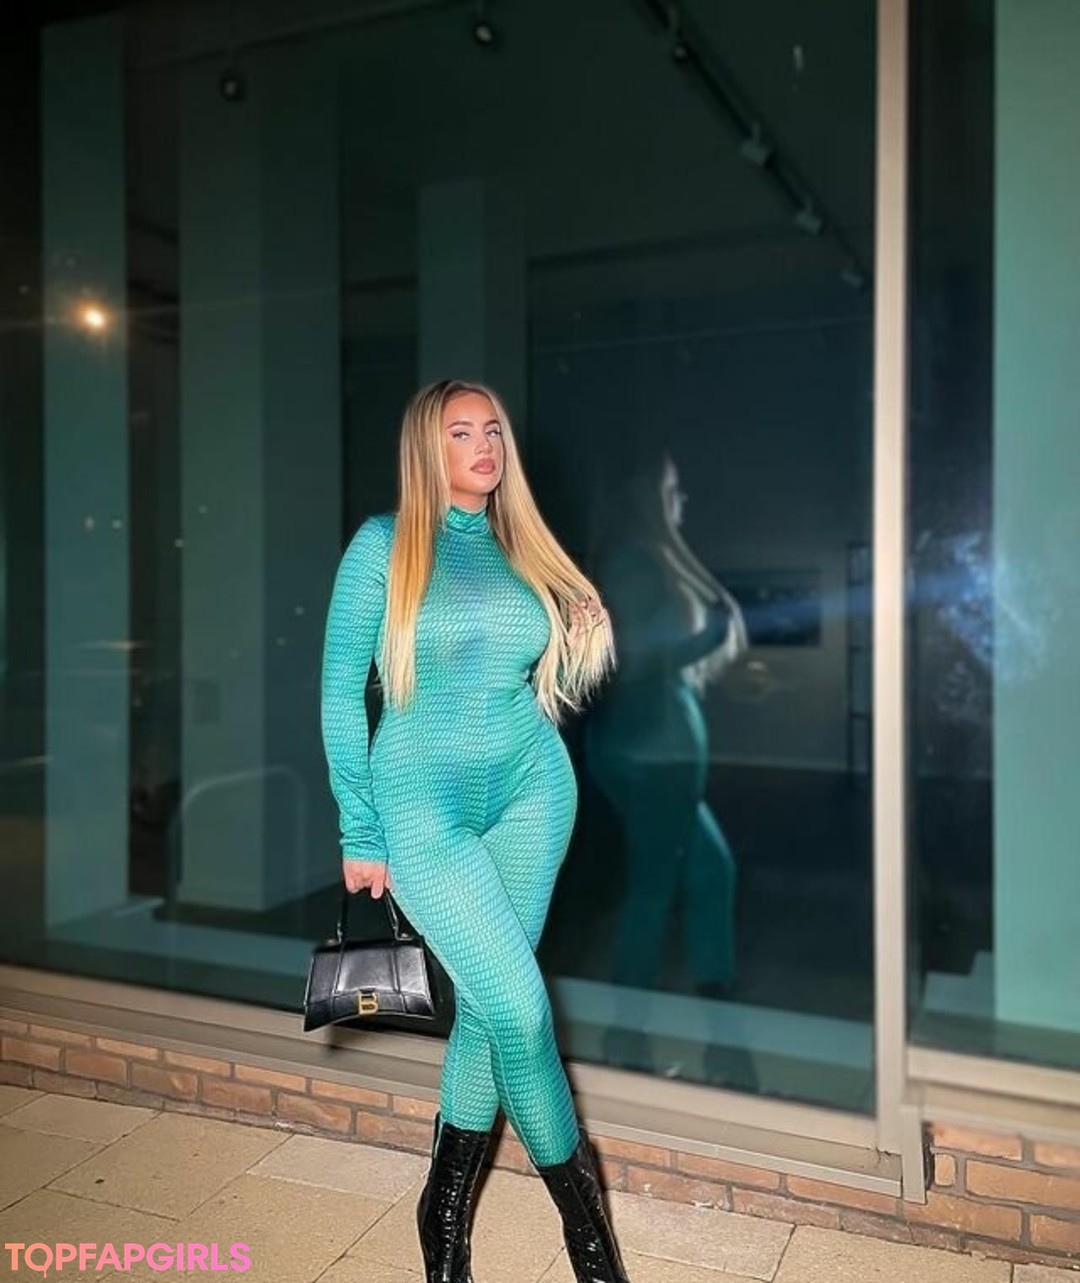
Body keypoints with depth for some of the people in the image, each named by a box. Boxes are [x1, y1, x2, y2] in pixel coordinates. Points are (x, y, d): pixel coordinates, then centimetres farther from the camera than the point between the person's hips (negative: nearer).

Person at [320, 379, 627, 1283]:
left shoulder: (521, 551, 10)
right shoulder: (384, 545, -4)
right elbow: (342, 691, -4)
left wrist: (585, 642, -3)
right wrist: (360, 833, -6)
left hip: (530, 787, 5)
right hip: (423, 802, -4)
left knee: (486, 1003, 9)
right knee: (518, 1005, -9)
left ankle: (447, 1204, 30)